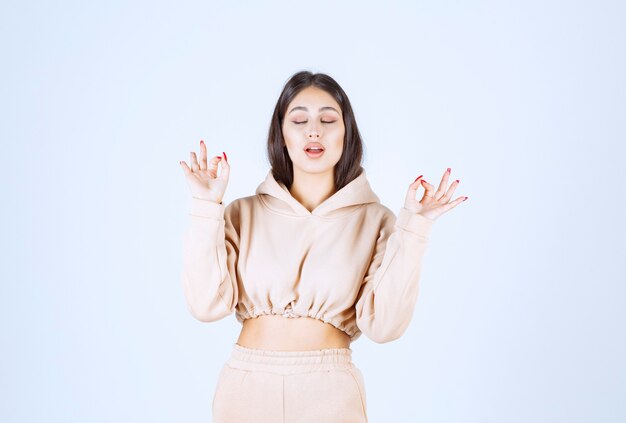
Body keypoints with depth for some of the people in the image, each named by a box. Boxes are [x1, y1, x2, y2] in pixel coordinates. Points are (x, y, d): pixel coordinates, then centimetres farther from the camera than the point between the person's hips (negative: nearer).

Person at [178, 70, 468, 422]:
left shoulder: (375, 221, -3)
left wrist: (413, 229, -17)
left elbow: (383, 324, -12)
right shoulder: (243, 214, 1)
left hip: (329, 392, -1)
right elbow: (208, 303, -9)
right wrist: (206, 208, -11)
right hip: (246, 386, 1)